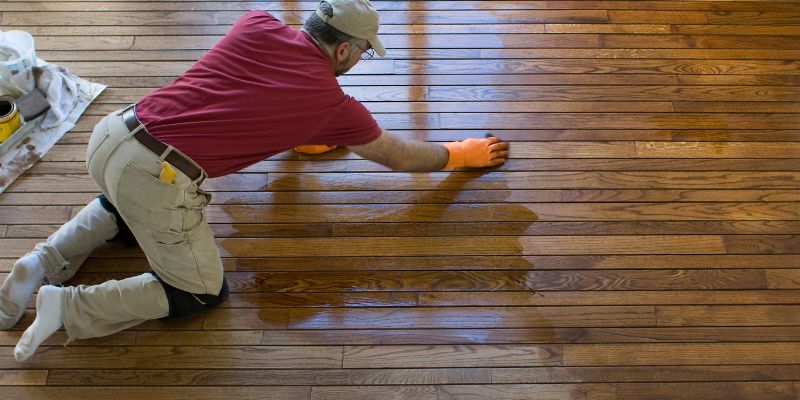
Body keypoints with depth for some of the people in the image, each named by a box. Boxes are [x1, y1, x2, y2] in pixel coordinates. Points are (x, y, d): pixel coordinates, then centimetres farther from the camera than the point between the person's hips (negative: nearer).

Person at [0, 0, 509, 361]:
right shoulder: (334, 103, -1)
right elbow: (401, 156, 15)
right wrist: (461, 153, 30)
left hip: (111, 133, 7)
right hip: (159, 180, -6)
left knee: (123, 206, 40)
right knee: (203, 293, 14)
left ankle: (44, 262, 23)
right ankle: (68, 306, 5)